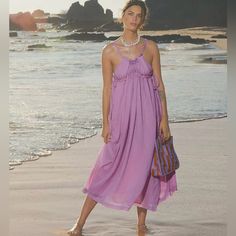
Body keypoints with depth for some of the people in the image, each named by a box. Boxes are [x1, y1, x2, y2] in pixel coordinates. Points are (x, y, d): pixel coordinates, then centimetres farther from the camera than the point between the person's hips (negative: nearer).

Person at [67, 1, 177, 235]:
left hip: (147, 115, 2)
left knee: (144, 167, 7)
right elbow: (107, 88, 0)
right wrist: (106, 123, -3)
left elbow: (159, 84, 4)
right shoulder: (110, 50, -1)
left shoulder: (151, 47, 3)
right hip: (122, 114, -1)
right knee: (109, 166, -2)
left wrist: (164, 118, -1)